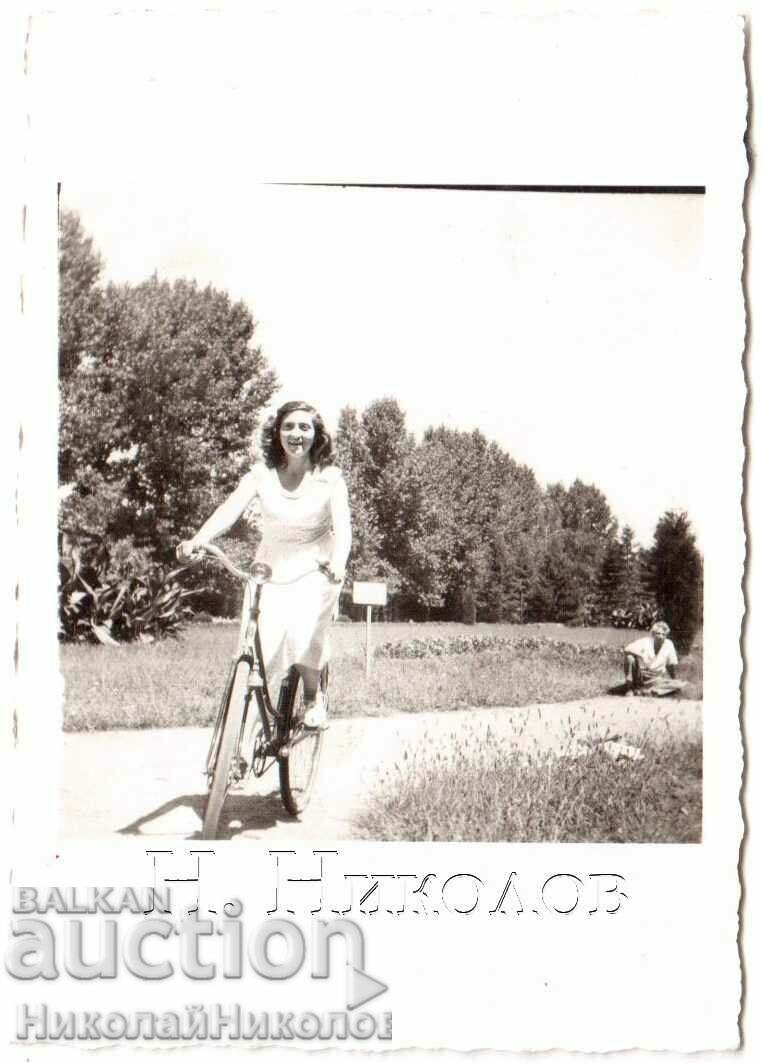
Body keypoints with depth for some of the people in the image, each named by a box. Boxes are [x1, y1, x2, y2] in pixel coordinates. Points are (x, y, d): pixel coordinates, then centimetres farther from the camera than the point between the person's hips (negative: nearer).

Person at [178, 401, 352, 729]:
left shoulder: (328, 477, -11)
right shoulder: (262, 473, -8)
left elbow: (342, 526, -22)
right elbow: (230, 509, -22)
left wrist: (337, 563, -43)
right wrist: (196, 541, -40)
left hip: (315, 570, -2)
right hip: (271, 570, 2)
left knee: (302, 633, -22)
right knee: (266, 646, -9)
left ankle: (314, 696, 6)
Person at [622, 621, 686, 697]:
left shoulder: (669, 644, -5)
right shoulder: (644, 642, -12)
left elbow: (672, 665, 4)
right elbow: (627, 650, -22)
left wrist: (675, 681, -1)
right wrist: (640, 655, -33)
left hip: (656, 679, 3)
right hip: (639, 677, -3)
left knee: (680, 685, -21)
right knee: (630, 657, -29)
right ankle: (629, 688, -19)